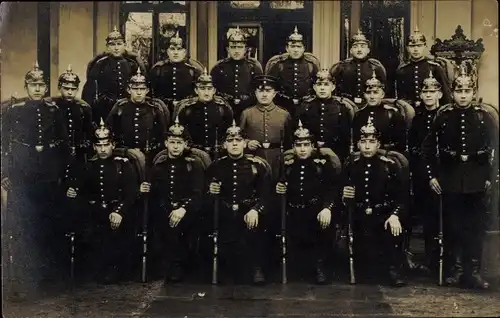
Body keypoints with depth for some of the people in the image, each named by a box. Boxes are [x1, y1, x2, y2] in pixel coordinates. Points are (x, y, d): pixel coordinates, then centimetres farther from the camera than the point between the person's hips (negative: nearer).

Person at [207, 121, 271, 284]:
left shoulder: (257, 165, 2)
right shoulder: (216, 166, 8)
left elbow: (265, 194, -3)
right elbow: (209, 196, 15)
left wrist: (255, 210, -19)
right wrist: (210, 191, -7)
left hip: (250, 211, -1)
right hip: (225, 215, 1)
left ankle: (256, 267, -9)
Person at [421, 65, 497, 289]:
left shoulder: (483, 116, 1)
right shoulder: (443, 116, 0)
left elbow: (494, 147, 3)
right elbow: (428, 147, 4)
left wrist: (490, 176, -2)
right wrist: (431, 175, -1)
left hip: (476, 179, 0)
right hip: (450, 178, 0)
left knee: (476, 226, 3)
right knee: (452, 226, 5)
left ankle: (473, 271, 11)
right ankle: (456, 269, 17)